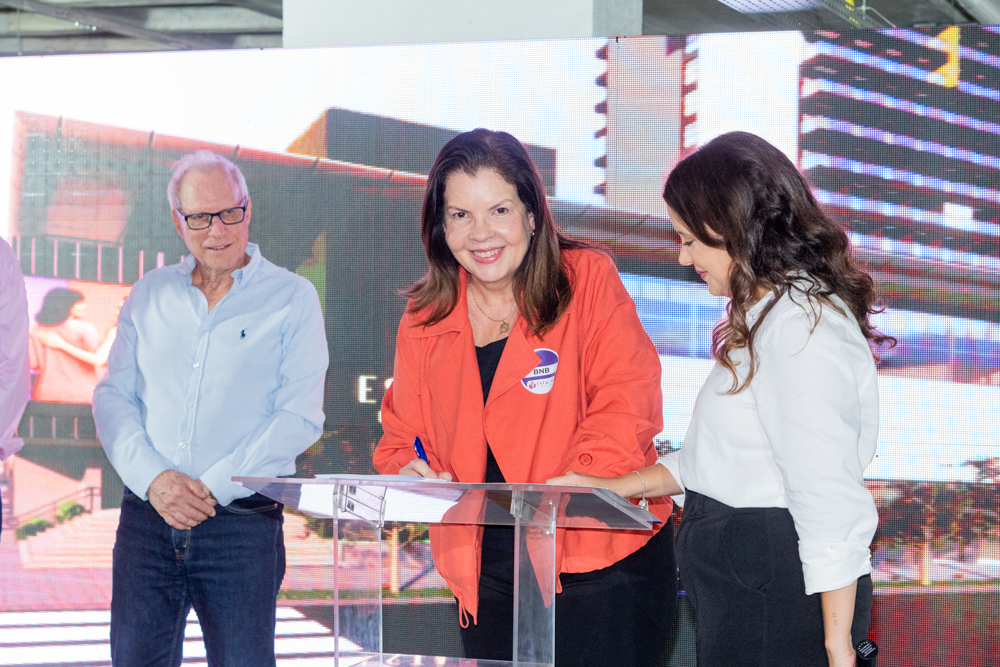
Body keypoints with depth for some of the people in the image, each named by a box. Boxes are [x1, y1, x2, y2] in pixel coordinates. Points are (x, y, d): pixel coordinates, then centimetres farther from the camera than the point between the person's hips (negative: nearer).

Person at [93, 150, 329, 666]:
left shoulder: (292, 298, 2)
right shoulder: (149, 295, 13)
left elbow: (300, 418, -5)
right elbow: (112, 397, 8)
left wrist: (213, 486, -12)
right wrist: (152, 477, -9)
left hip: (242, 522, -3)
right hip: (147, 516, 3)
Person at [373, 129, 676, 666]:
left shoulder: (588, 279, -5)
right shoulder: (424, 320, 8)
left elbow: (627, 405, -13)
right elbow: (402, 435, 16)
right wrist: (409, 471, -8)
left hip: (601, 565, -4)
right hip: (488, 576, 4)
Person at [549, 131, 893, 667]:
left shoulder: (803, 328, -17)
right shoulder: (766, 316, 16)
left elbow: (830, 498, -21)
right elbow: (711, 458, 21)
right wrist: (607, 489, 17)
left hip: (779, 591, -10)